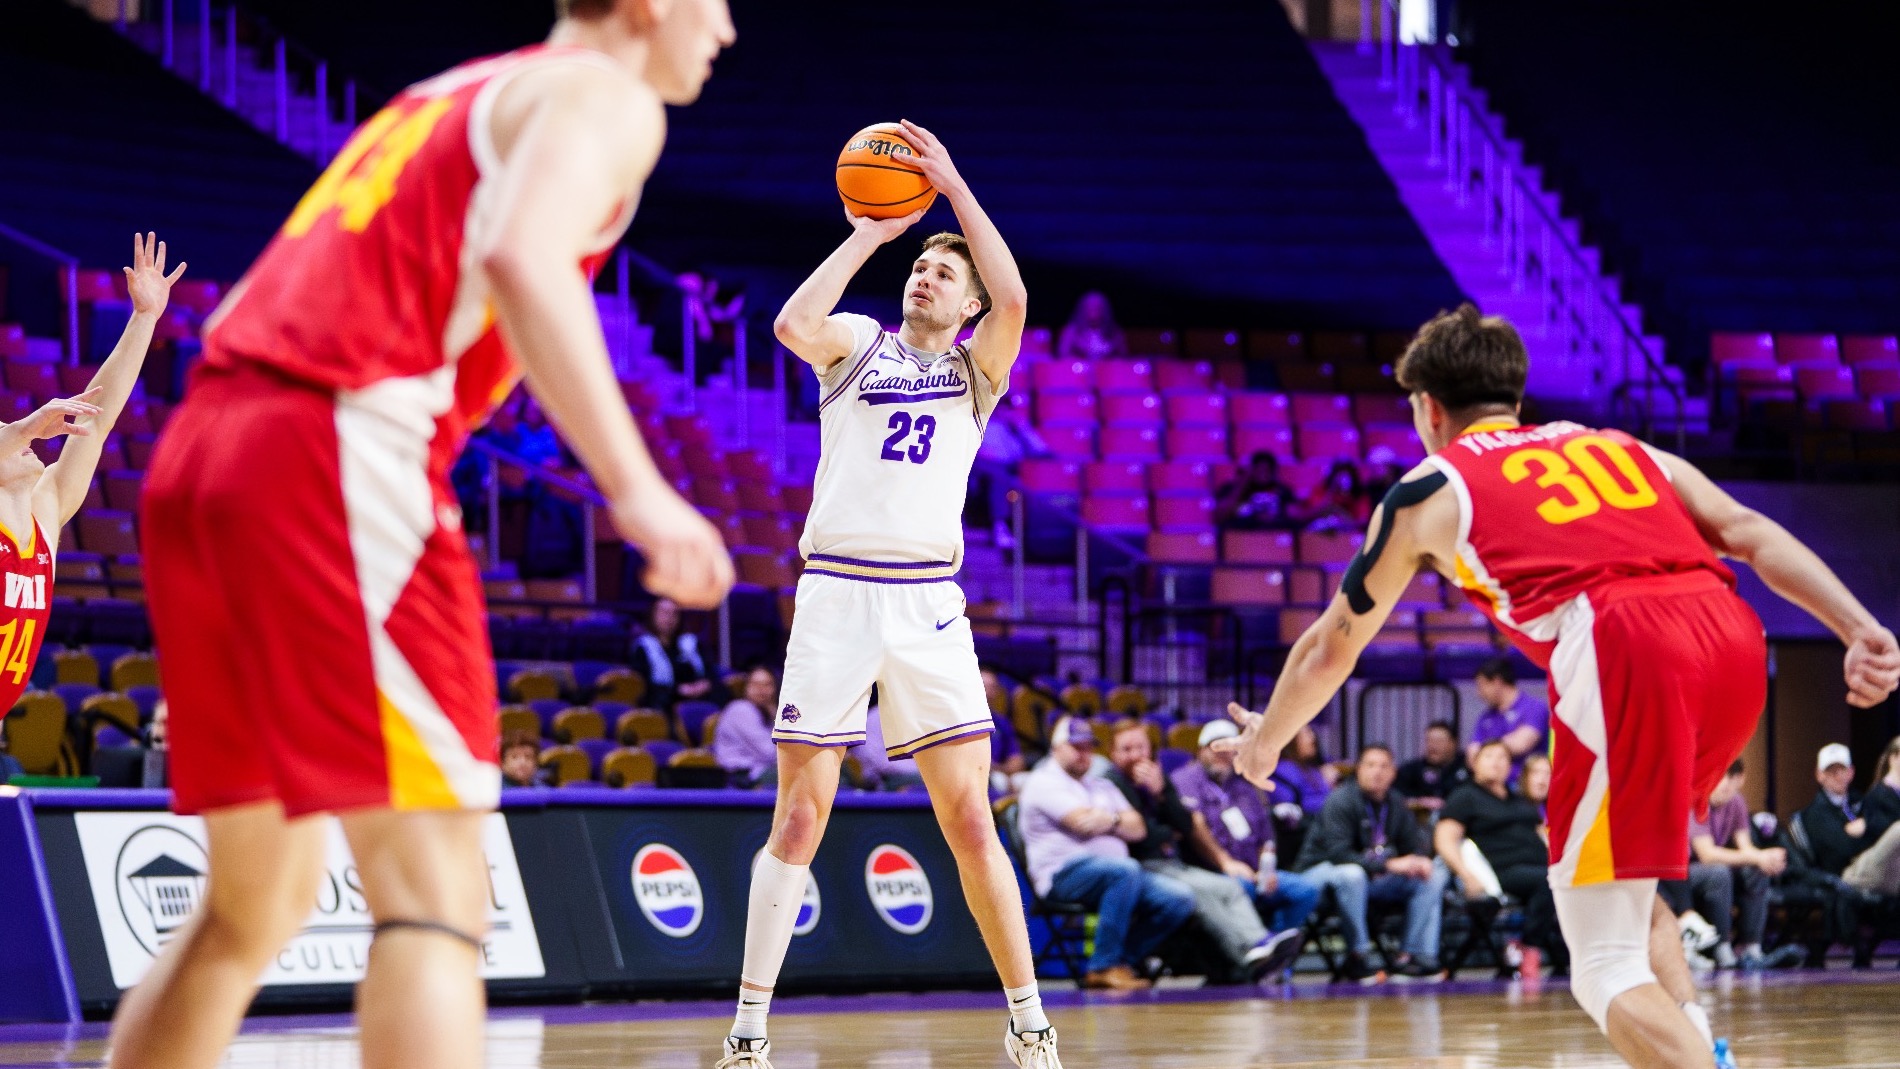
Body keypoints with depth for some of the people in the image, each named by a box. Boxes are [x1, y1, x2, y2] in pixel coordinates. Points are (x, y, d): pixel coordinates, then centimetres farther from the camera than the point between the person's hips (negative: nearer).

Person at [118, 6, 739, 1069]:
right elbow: (524, 261, -18)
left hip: (197, 454, 9)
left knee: (259, 905, 17)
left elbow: (256, 307, 28)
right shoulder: (602, 95, 4)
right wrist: (636, 489, -23)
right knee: (433, 893, -12)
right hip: (340, 460, -9)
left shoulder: (445, 101, 30)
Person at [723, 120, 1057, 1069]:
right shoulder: (858, 346, 11)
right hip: (836, 591, -1)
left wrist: (954, 186, -8)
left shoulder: (976, 368, 13)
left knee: (970, 819, -3)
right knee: (799, 818, -3)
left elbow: (1012, 297, -8)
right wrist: (866, 237, -4)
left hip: (928, 600, 1)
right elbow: (794, 324, -12)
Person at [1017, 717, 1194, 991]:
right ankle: (1105, 965, -31)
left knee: (1179, 898, -13)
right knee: (1125, 871, -37)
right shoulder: (1044, 782, 3)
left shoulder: (1102, 786, 28)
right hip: (1064, 873, -8)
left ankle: (1123, 962, -14)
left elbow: (1138, 829, 15)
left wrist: (1106, 820, -3)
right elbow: (1082, 822, -12)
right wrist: (1118, 820, 6)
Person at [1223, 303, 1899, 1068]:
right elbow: (1752, 534, 16)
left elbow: (1333, 646, 33)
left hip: (1627, 655, -5)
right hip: (1735, 636, 5)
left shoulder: (1430, 488, 22)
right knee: (1628, 887, 30)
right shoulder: (1621, 448, 32)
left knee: (1608, 970, -1)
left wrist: (1266, 741, 50)